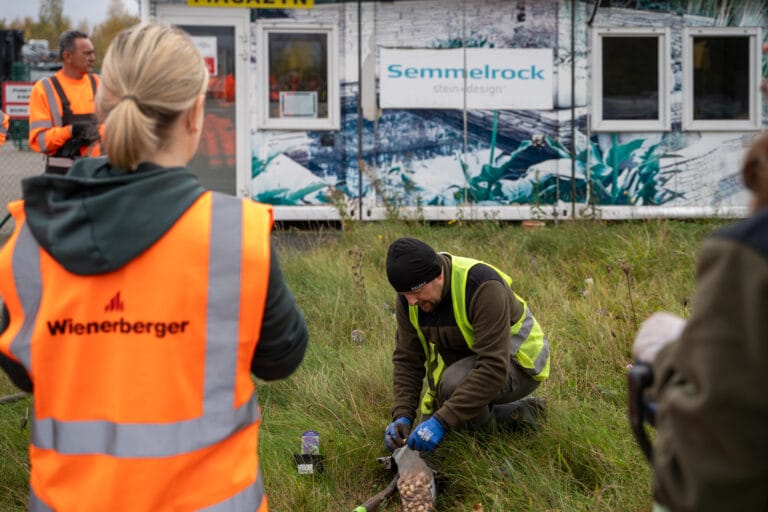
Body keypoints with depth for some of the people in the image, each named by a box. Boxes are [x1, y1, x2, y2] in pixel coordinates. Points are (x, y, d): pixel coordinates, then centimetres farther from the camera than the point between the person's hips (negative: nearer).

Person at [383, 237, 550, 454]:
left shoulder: (483, 288, -36)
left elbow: (494, 369, -40)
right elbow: (407, 359, -6)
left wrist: (442, 422, -43)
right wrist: (403, 416, -21)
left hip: (516, 360, -8)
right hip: (466, 359, 8)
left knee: (454, 383, -35)